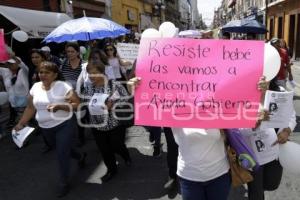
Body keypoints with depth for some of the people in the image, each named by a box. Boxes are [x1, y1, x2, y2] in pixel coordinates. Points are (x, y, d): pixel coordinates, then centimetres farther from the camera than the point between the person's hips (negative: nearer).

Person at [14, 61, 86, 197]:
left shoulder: (63, 86, -17)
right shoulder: (35, 87, 0)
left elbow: (77, 104, -17)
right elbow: (30, 108, 8)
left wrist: (59, 106, -29)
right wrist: (21, 124, 2)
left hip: (65, 125, -6)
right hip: (46, 128, 6)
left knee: (62, 154, -2)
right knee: (62, 150, 24)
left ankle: (64, 183, 21)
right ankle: (80, 157, 55)